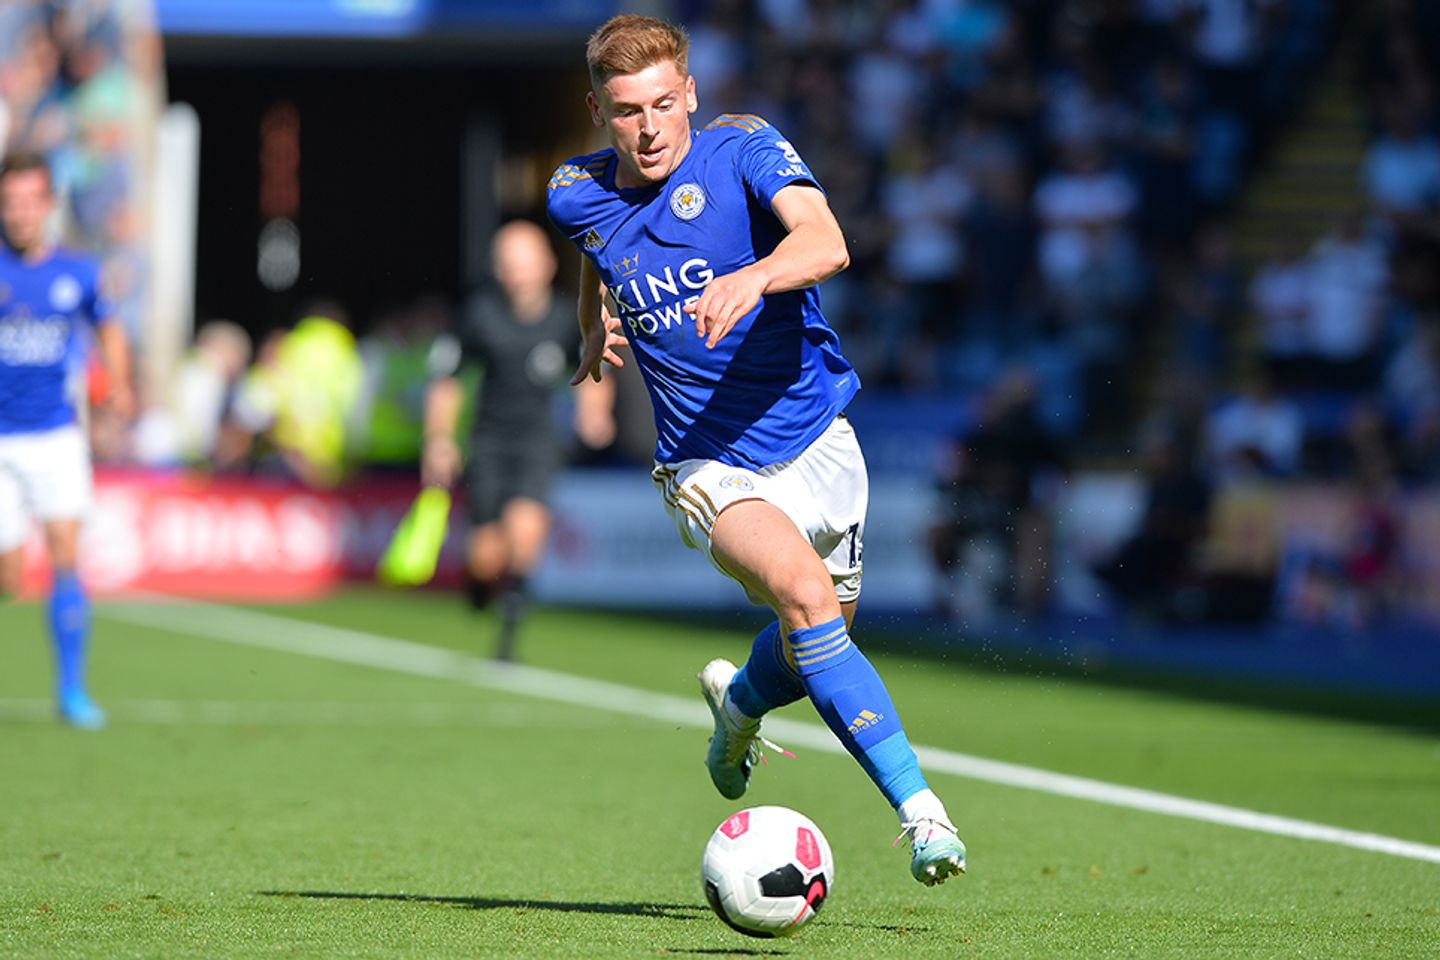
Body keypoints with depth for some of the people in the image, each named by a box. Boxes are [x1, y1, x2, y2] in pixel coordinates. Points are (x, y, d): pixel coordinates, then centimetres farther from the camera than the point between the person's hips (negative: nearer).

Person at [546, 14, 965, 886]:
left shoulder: (742, 150, -13)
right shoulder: (580, 198, -3)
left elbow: (825, 242, -34)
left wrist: (752, 278, -51)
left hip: (816, 441, 1)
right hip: (710, 468, -1)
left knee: (817, 640, 16)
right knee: (803, 592, -29)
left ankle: (741, 700, 54)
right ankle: (917, 805, -30)